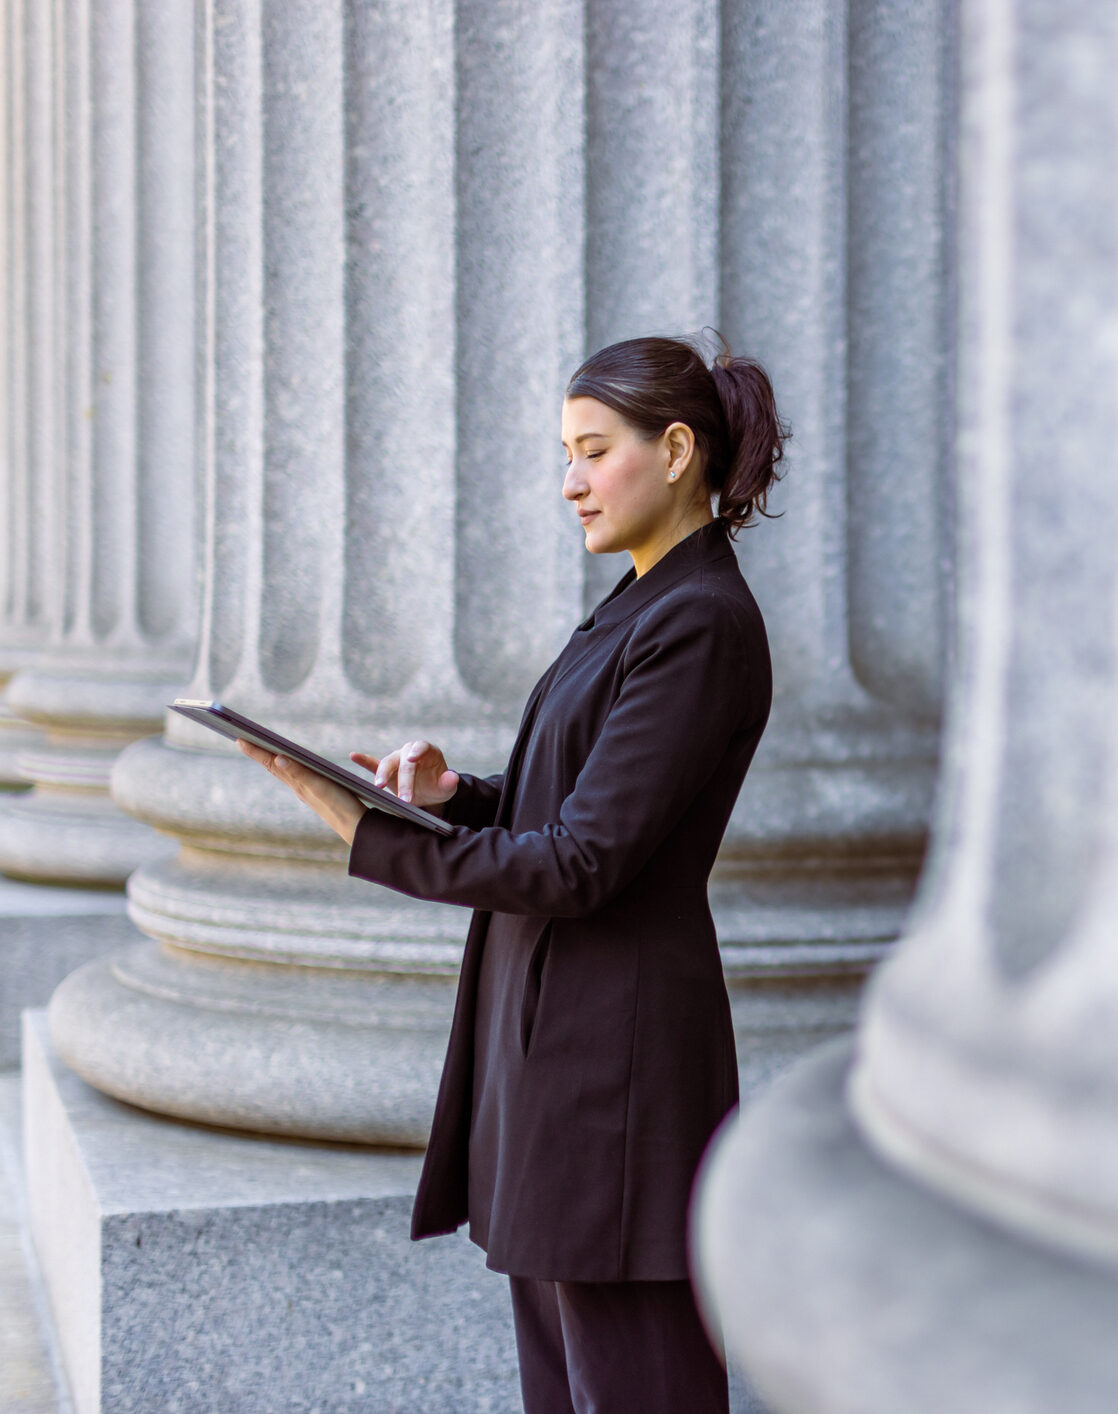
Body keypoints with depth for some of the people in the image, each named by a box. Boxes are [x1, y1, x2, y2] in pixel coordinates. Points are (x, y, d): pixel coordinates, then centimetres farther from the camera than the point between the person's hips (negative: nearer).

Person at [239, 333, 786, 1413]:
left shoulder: (701, 626, -17)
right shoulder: (642, 605, 14)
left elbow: (581, 864, -20)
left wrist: (370, 837, -16)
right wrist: (453, 790, 0)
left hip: (614, 1040, -10)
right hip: (555, 1028, 10)